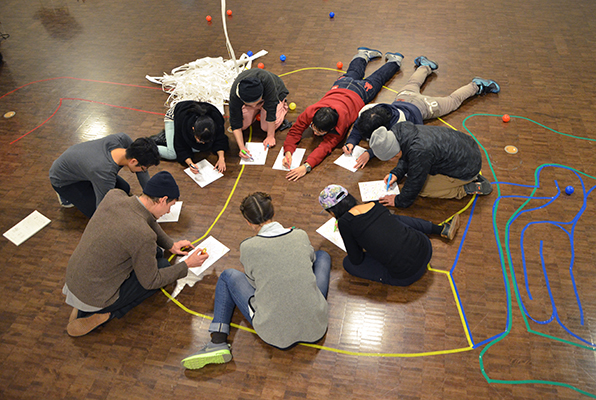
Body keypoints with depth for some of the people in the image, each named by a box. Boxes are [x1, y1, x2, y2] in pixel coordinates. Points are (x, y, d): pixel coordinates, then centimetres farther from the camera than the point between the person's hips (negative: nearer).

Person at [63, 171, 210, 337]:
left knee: (155, 253, 15)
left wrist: (170, 244, 19)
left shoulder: (114, 195, -9)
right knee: (163, 266, 5)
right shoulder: (144, 236, -29)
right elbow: (150, 282, -13)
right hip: (95, 298, -7)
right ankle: (104, 314, 3)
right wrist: (187, 264, -2)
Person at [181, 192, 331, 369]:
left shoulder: (248, 247, -13)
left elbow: (254, 282, 5)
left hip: (275, 335, -2)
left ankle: (218, 342, 8)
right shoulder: (301, 235, -6)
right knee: (322, 255, 22)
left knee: (228, 276, 17)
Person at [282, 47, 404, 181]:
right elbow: (295, 131, -34)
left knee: (377, 79, 28)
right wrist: (288, 152, -52)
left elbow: (326, 147, -55)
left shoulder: (340, 126, -51)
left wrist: (307, 166, -68)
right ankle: (363, 55, 61)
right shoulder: (310, 112, -41)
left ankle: (394, 60, 52)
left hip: (359, 93, -3)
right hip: (340, 85, 3)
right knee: (353, 73, 37)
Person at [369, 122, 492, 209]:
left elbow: (414, 184, -22)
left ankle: (466, 189, -1)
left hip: (467, 169, -9)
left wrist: (399, 201, -8)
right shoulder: (401, 130, -10)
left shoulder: (419, 152, -37)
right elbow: (406, 156, 12)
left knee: (421, 189, -8)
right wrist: (396, 173, 2)